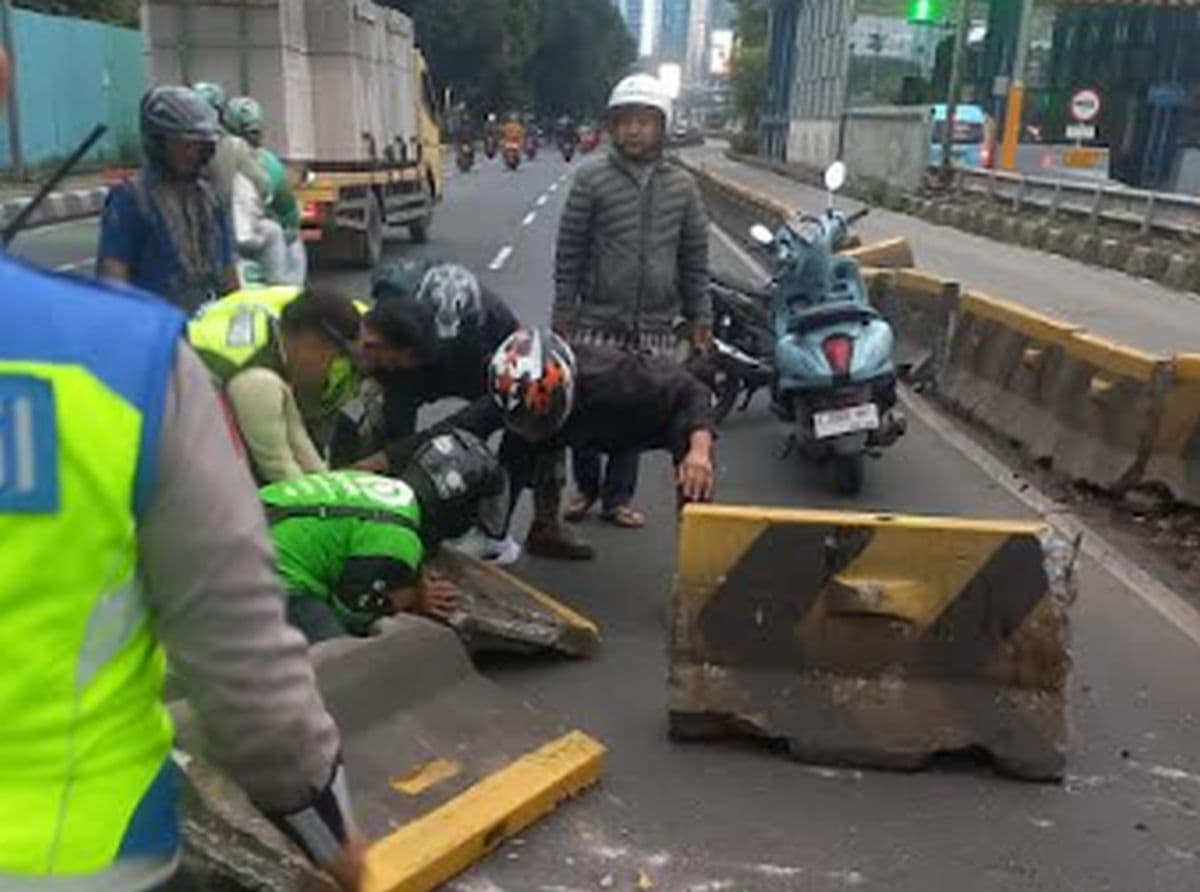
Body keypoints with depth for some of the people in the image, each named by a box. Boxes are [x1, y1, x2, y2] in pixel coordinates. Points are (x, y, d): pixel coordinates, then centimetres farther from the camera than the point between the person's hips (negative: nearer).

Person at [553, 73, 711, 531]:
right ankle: (586, 486, 27)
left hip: (654, 326, 2)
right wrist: (563, 314, -4)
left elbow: (695, 256, 9)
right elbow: (569, 253, -2)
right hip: (596, 320, -2)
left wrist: (700, 316, 7)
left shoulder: (682, 185, 5)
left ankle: (617, 496, 23)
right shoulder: (592, 179, -3)